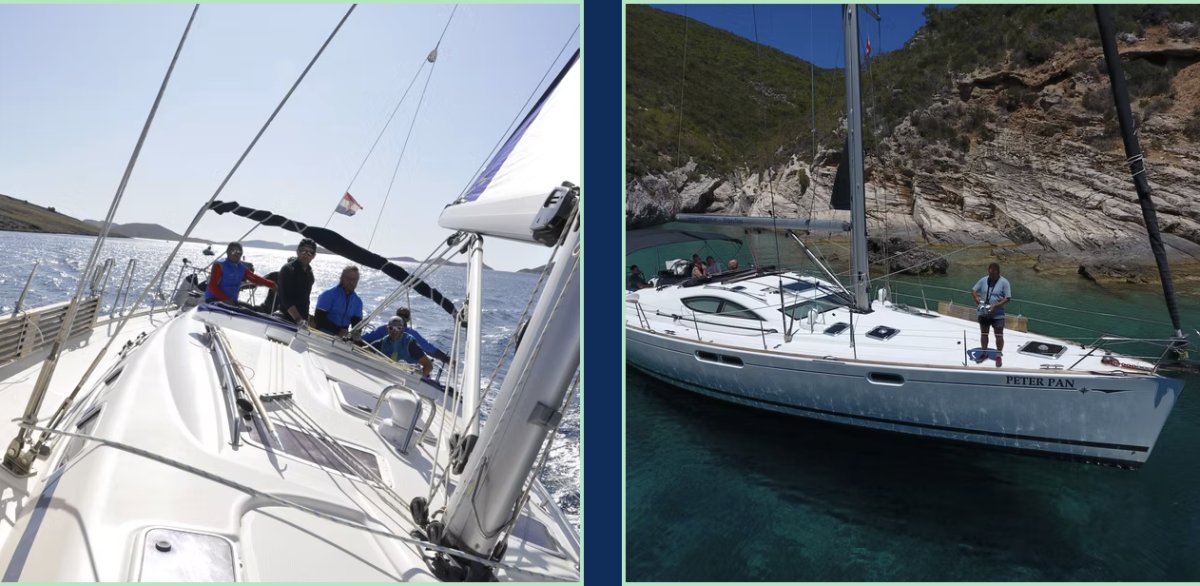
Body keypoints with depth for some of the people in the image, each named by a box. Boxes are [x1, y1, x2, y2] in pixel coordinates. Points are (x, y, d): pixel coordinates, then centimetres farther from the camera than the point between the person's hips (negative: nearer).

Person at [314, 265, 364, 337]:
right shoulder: (328, 295, -8)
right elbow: (319, 319, -14)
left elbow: (357, 324, 2)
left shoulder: (358, 302, 4)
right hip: (322, 335, -3)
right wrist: (338, 331, -26)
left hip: (341, 338, 3)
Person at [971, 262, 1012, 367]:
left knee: (999, 335, 4)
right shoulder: (983, 280, -1)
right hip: (983, 313, 4)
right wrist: (976, 297, -13)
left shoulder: (1004, 282, -12)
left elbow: (1008, 299, -12)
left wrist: (996, 305, -23)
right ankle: (984, 353, 31)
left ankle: (999, 355, 17)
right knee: (983, 334, 16)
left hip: (998, 315, -4)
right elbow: (973, 290, 7)